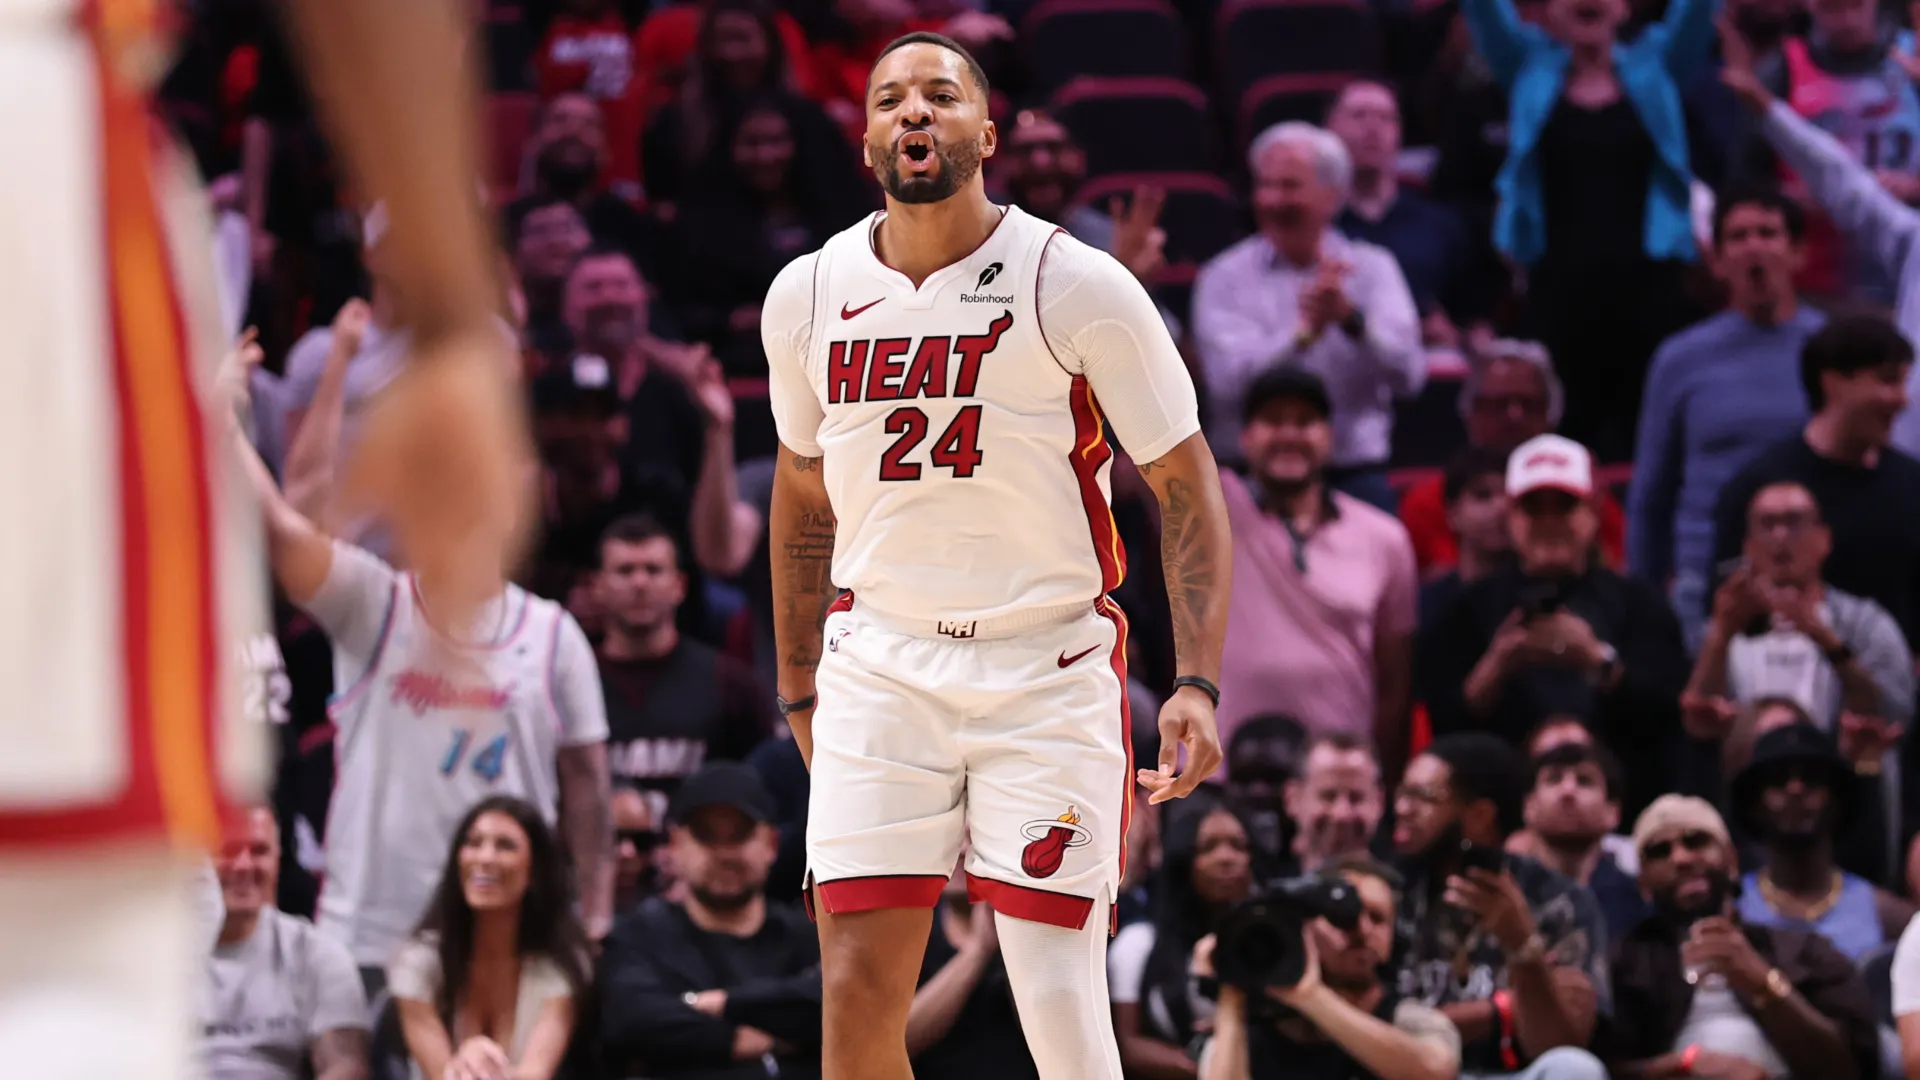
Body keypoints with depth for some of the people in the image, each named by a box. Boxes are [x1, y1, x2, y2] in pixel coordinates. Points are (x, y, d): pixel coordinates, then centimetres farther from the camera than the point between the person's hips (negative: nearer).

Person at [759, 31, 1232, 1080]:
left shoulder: (1078, 287, -9)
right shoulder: (807, 297, 3)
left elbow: (1186, 489, -4)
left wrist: (1197, 684, -13)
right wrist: (799, 689, 21)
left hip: (1049, 672, -3)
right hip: (880, 668, 3)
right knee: (856, 996, -5)